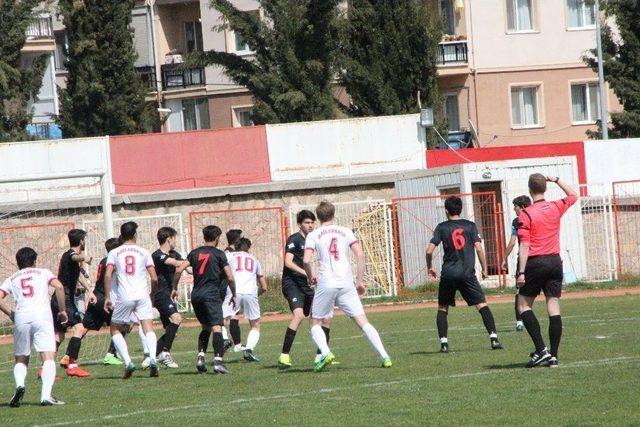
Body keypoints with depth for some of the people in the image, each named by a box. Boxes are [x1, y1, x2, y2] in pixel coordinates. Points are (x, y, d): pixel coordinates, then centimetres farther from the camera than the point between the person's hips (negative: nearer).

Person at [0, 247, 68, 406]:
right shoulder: (43, 273, 20)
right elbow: (59, 287, 2)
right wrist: (62, 310, 9)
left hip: (21, 317, 2)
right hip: (42, 315, -2)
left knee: (21, 360, 15)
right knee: (48, 358, -7)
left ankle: (19, 385, -15)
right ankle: (46, 396, -25)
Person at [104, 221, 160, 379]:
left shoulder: (114, 253, 9)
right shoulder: (144, 252, 10)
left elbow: (108, 275, -5)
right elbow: (154, 278, 5)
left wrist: (107, 297, -1)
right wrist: (152, 294, 21)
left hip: (123, 297, 0)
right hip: (142, 295, 0)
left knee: (115, 330, 13)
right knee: (148, 328, -1)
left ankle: (128, 362, -4)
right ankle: (153, 359, -26)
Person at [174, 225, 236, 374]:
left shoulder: (195, 253, 12)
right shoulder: (219, 254, 1)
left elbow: (179, 270, 4)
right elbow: (230, 277, -3)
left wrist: (174, 288, 15)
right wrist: (234, 295, 10)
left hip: (196, 295, 5)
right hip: (212, 294, -5)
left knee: (205, 327, 21)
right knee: (217, 327, -12)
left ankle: (200, 357, 7)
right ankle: (217, 361, -27)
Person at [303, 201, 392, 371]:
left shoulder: (313, 235, 5)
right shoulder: (346, 232, 10)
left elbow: (306, 260, -7)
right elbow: (360, 255, 1)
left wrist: (311, 277, 12)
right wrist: (360, 281, 7)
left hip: (326, 284, -2)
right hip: (347, 284, 2)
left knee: (315, 323, 12)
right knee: (363, 322, 3)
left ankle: (325, 352, -14)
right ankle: (384, 356, -8)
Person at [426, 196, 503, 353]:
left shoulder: (441, 227, 3)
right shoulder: (470, 226, 4)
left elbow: (429, 251, -2)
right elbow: (478, 248, -3)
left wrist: (430, 267, 14)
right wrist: (484, 268, 6)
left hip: (448, 274, 0)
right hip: (467, 273, 0)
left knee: (442, 308, 13)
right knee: (482, 305, -1)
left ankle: (443, 343, 4)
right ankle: (493, 338, -14)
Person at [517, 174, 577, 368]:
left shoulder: (526, 215, -8)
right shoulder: (556, 208, 5)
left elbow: (524, 245, -12)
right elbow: (573, 196, 27)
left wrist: (521, 273, -11)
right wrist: (556, 180, 26)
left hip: (535, 263, -4)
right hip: (555, 261, 4)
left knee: (524, 304, 5)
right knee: (553, 307, 4)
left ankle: (541, 350, -9)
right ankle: (553, 355, 1)